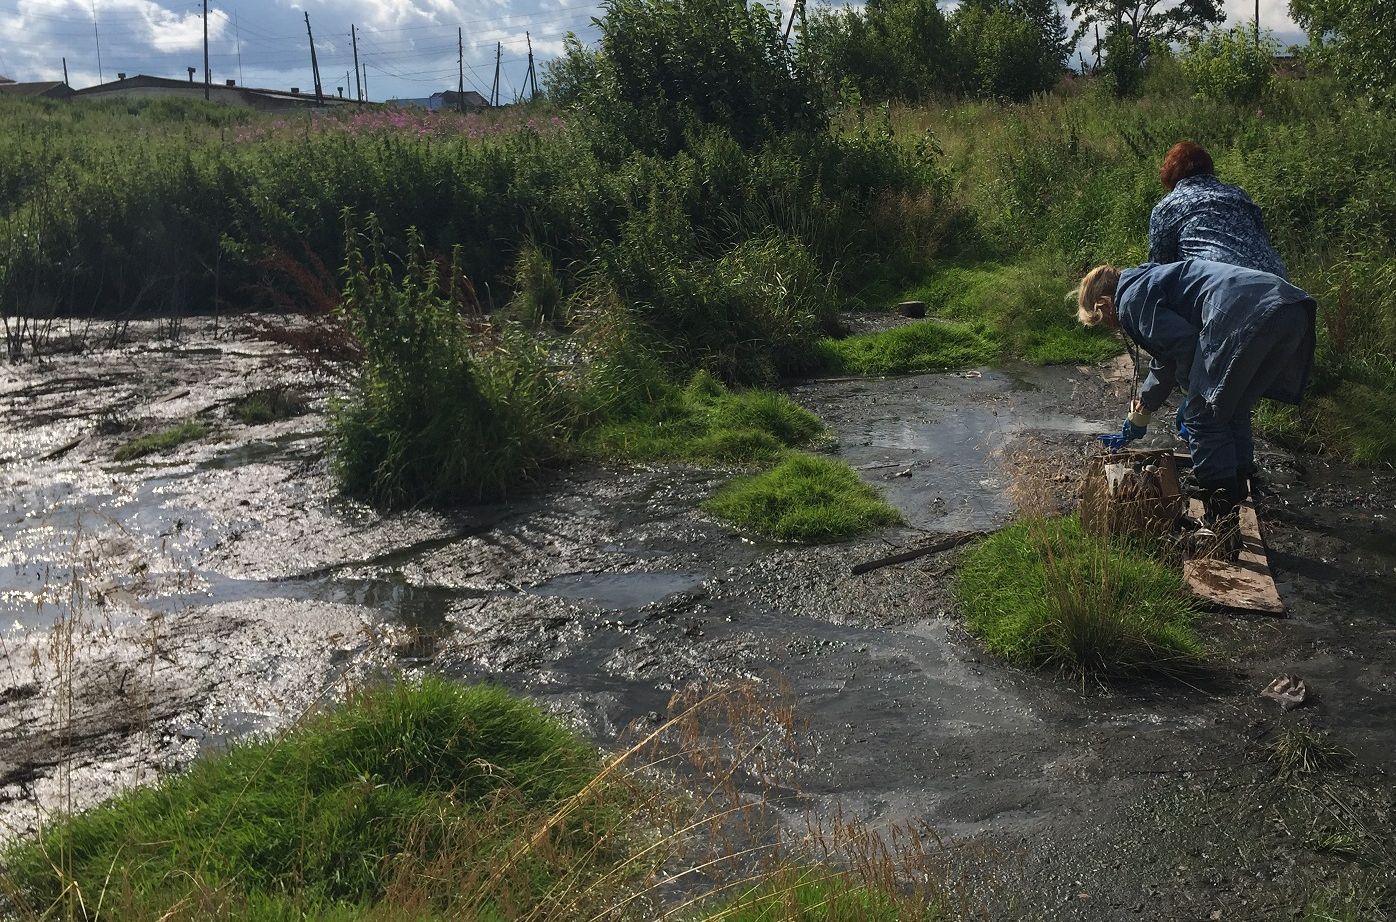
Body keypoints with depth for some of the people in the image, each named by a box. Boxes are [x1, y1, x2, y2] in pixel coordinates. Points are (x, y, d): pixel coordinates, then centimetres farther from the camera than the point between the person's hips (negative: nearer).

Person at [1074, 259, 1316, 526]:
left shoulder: (1132, 298, 6)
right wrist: (1136, 423, 57)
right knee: (1234, 412, 22)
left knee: (1204, 416, 2)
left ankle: (1222, 520, 5)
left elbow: (1185, 342, -9)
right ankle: (1240, 502, 30)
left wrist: (1192, 395, 10)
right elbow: (1165, 363, 46)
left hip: (1246, 314, -10)